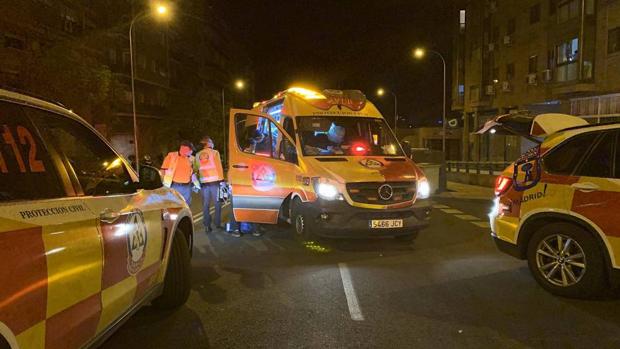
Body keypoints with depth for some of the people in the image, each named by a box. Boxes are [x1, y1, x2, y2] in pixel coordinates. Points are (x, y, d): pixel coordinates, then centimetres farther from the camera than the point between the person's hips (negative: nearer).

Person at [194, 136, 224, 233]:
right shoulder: (214, 152, -2)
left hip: (204, 181, 4)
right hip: (215, 181, -3)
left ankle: (207, 226, 5)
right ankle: (218, 224, 8)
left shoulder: (198, 155, 10)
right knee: (217, 203, 5)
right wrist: (221, 179, 1)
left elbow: (195, 169, 11)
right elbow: (219, 167, -4)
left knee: (206, 204, 6)